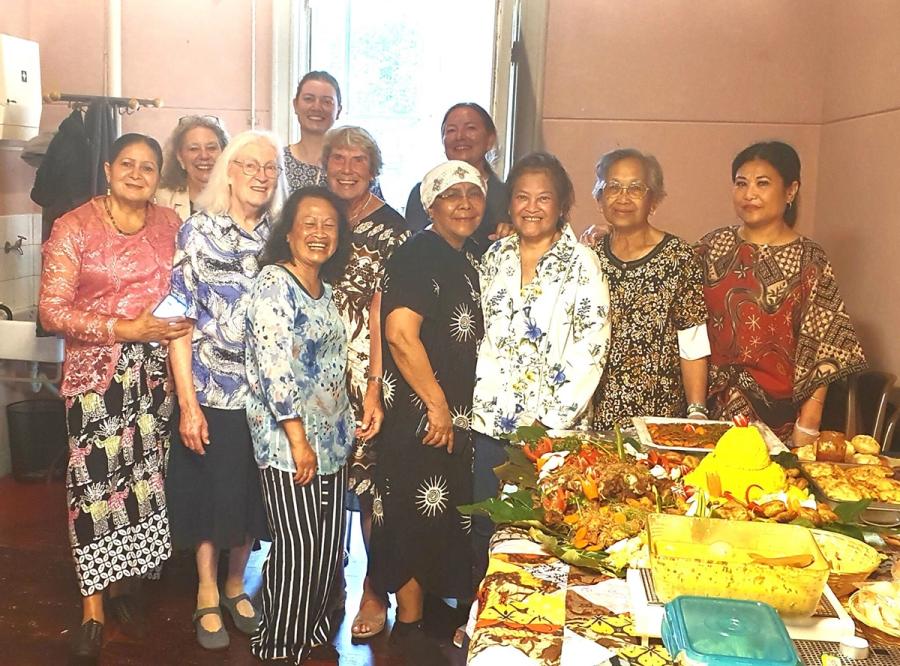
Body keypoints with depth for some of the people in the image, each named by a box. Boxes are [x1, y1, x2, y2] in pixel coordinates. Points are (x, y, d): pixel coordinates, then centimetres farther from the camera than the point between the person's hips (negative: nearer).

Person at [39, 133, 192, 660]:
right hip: (96, 373, -3)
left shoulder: (171, 225, 7)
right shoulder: (74, 227, -4)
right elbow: (52, 311, -9)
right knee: (95, 478, -2)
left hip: (156, 373, 3)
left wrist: (178, 327, -2)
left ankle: (123, 582, 27)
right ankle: (94, 606, 13)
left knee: (145, 475, 7)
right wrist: (123, 329, -17)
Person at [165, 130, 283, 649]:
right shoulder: (198, 231, -5)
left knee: (254, 491, 13)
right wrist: (188, 404, -12)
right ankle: (208, 593, 28)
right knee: (212, 490, 8)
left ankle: (236, 583, 34)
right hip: (212, 391, -3)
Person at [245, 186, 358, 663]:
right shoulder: (274, 284, -12)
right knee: (299, 546, -2)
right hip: (287, 440, -8)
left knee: (329, 544, 13)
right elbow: (273, 366, -19)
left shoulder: (325, 288, 12)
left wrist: (343, 427, 15)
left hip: (331, 436, 8)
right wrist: (298, 439, -19)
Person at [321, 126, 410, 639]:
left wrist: (374, 389, -17)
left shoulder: (391, 228, -5)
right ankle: (330, 580, 31)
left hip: (369, 372, -4)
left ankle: (374, 588, 20)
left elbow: (382, 314, -11)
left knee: (369, 481, 2)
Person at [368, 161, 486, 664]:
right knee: (419, 514, 2)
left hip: (453, 414, 9)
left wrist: (457, 409, 15)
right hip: (418, 414, -9)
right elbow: (400, 333, -25)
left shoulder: (466, 265, 14)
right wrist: (437, 405, -19)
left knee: (444, 515, 17)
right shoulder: (419, 254, -14)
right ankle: (411, 625, 18)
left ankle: (431, 605, 34)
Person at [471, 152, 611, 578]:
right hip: (488, 421, 4)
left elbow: (591, 350, -10)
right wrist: (481, 402, 5)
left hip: (551, 429, -4)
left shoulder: (581, 264, -5)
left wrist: (553, 420, -13)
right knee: (483, 528, 10)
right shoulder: (495, 256, 10)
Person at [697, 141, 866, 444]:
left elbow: (821, 350, -10)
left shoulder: (810, 261, -8)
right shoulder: (713, 246, 2)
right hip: (711, 402, 3)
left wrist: (808, 426, -15)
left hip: (777, 411, -3)